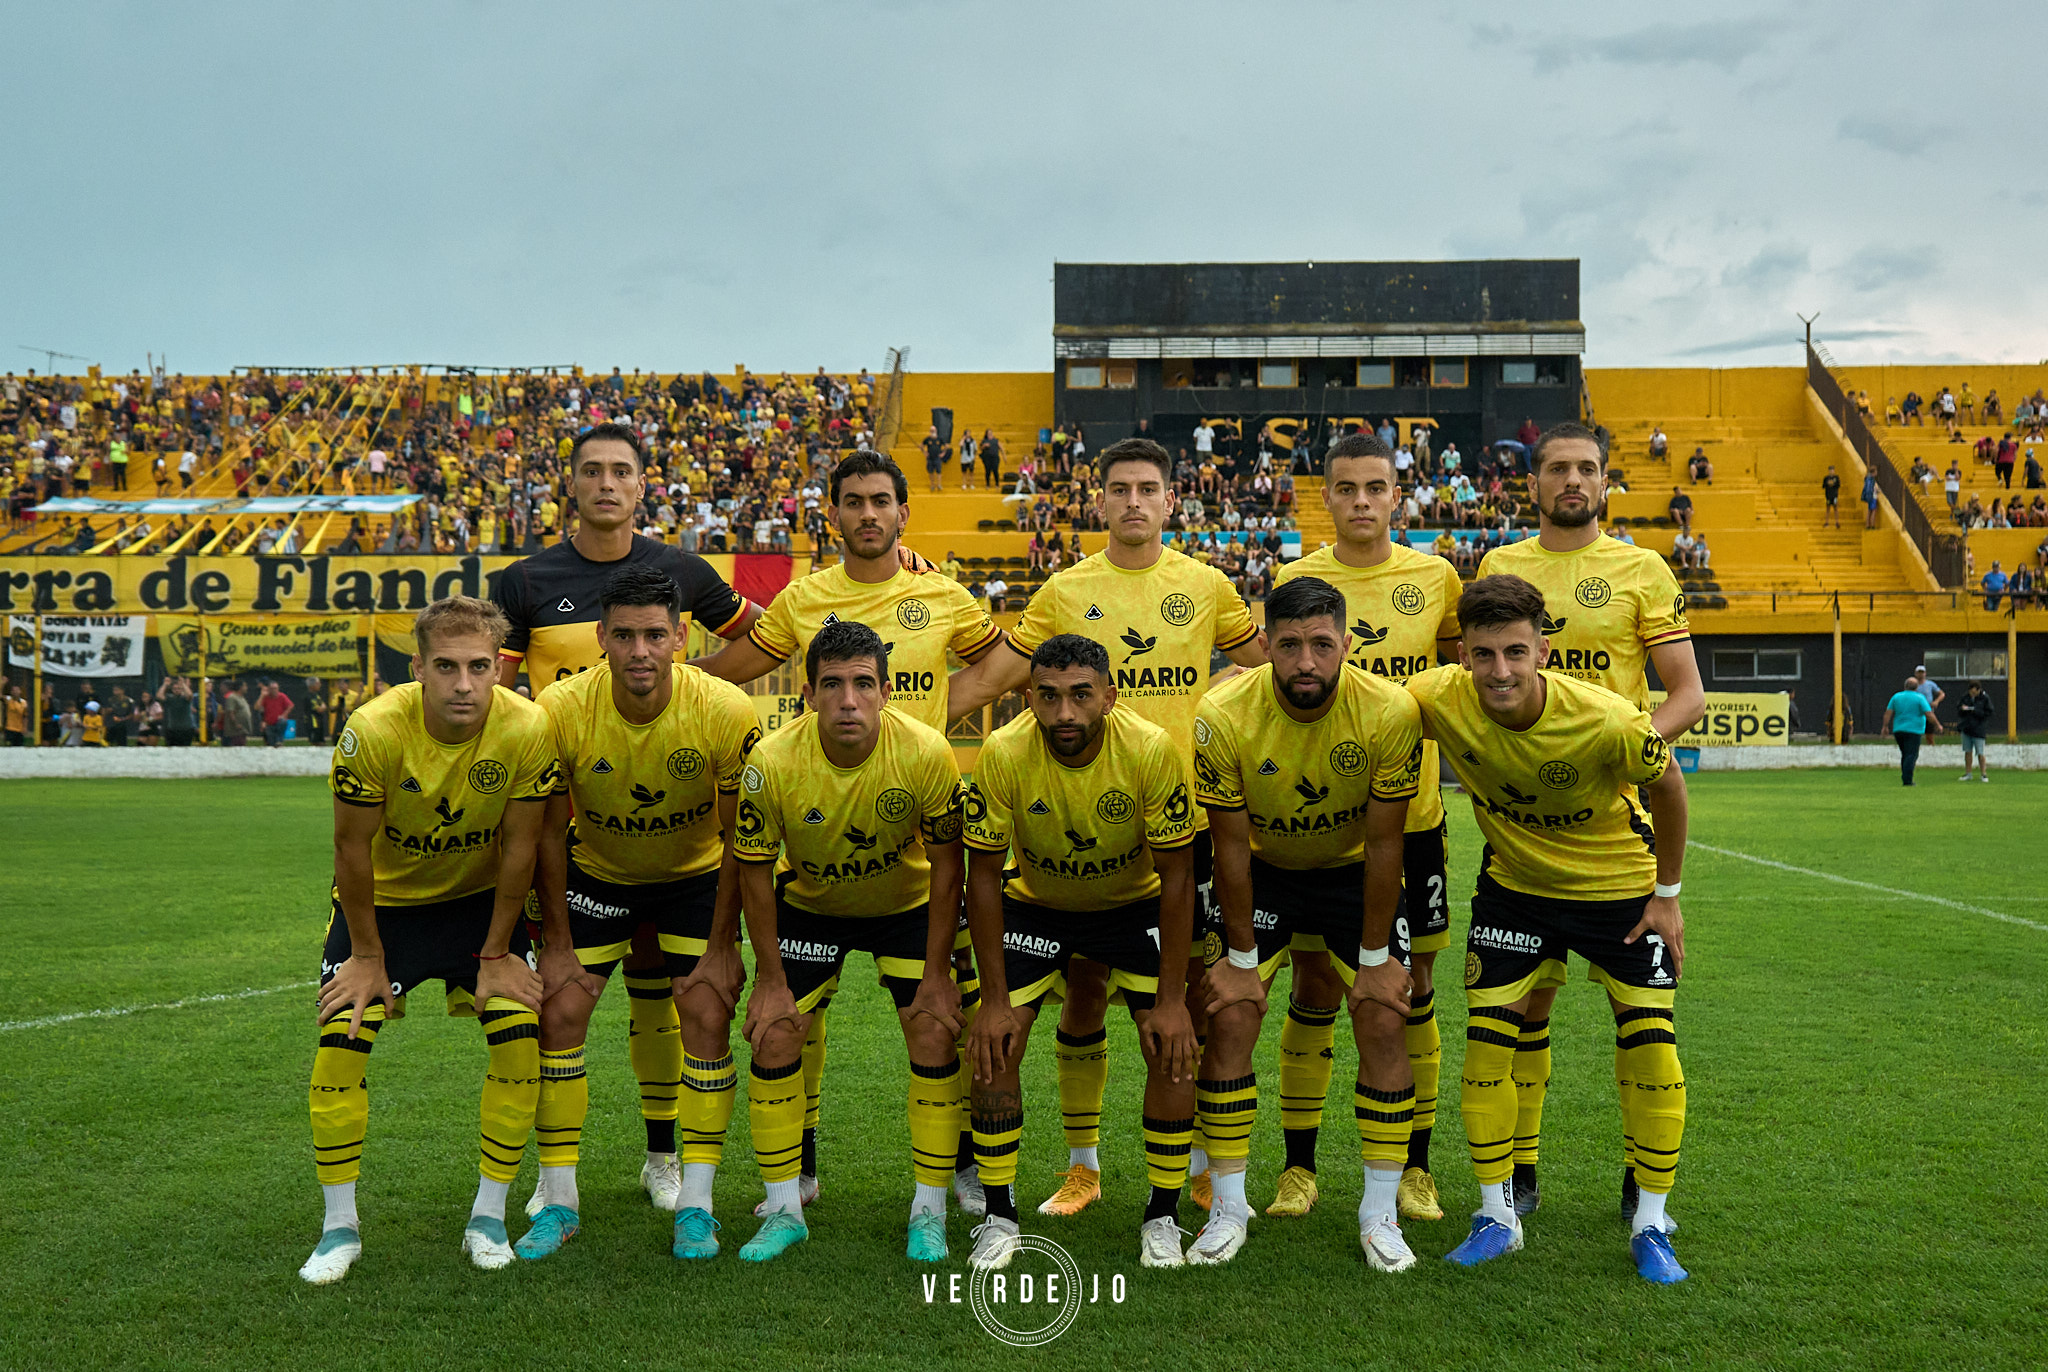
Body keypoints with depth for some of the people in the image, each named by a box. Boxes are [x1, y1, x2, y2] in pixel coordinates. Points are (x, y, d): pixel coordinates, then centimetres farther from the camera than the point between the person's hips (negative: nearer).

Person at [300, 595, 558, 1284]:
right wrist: (368, 957, -9)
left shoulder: (526, 728, -27)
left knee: (520, 1038, -12)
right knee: (340, 1042, -12)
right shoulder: (373, 730, -30)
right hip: (384, 900, -1)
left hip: (479, 898, 1)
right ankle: (340, 1227, 7)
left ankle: (488, 1218, 6)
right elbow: (353, 850, -17)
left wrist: (496, 955, -8)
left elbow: (518, 848, -14)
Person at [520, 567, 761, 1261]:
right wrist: (557, 944, -10)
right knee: (560, 1011, -7)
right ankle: (559, 1202, 8)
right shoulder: (560, 710, -26)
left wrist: (723, 945, -15)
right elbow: (549, 832, -12)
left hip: (697, 872, -1)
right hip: (595, 871, 1)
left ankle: (696, 1204, 2)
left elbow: (740, 836, -16)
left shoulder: (726, 711, -28)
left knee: (707, 1015, -11)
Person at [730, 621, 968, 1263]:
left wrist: (937, 976, -14)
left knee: (935, 1037, -10)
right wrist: (771, 977, -11)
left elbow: (946, 864, -16)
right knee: (774, 1038, -7)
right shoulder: (771, 763, -28)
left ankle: (929, 1212, 6)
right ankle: (784, 1210, 10)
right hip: (808, 904, 1)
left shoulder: (926, 753, -29)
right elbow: (754, 870, -13)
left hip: (908, 903, 0)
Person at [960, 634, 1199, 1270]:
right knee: (995, 1046, -11)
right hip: (1035, 902, 1)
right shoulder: (1003, 754, -28)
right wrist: (994, 1000, -18)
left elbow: (1176, 877, -19)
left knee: (1172, 1049, -12)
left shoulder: (1151, 750, -30)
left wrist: (1172, 997, -20)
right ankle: (999, 1218, 6)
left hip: (1134, 903, 0)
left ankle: (1162, 1217, 6)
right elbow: (985, 877, -18)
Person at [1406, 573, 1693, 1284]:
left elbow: (1667, 786, -12)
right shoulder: (1439, 699, -27)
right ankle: (1498, 1215, 18)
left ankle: (1651, 1225, 16)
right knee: (1486, 1048, -1)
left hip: (1620, 885, -2)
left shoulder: (1608, 719, -33)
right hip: (1513, 885, 2)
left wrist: (1667, 895, -5)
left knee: (1652, 1057, -3)